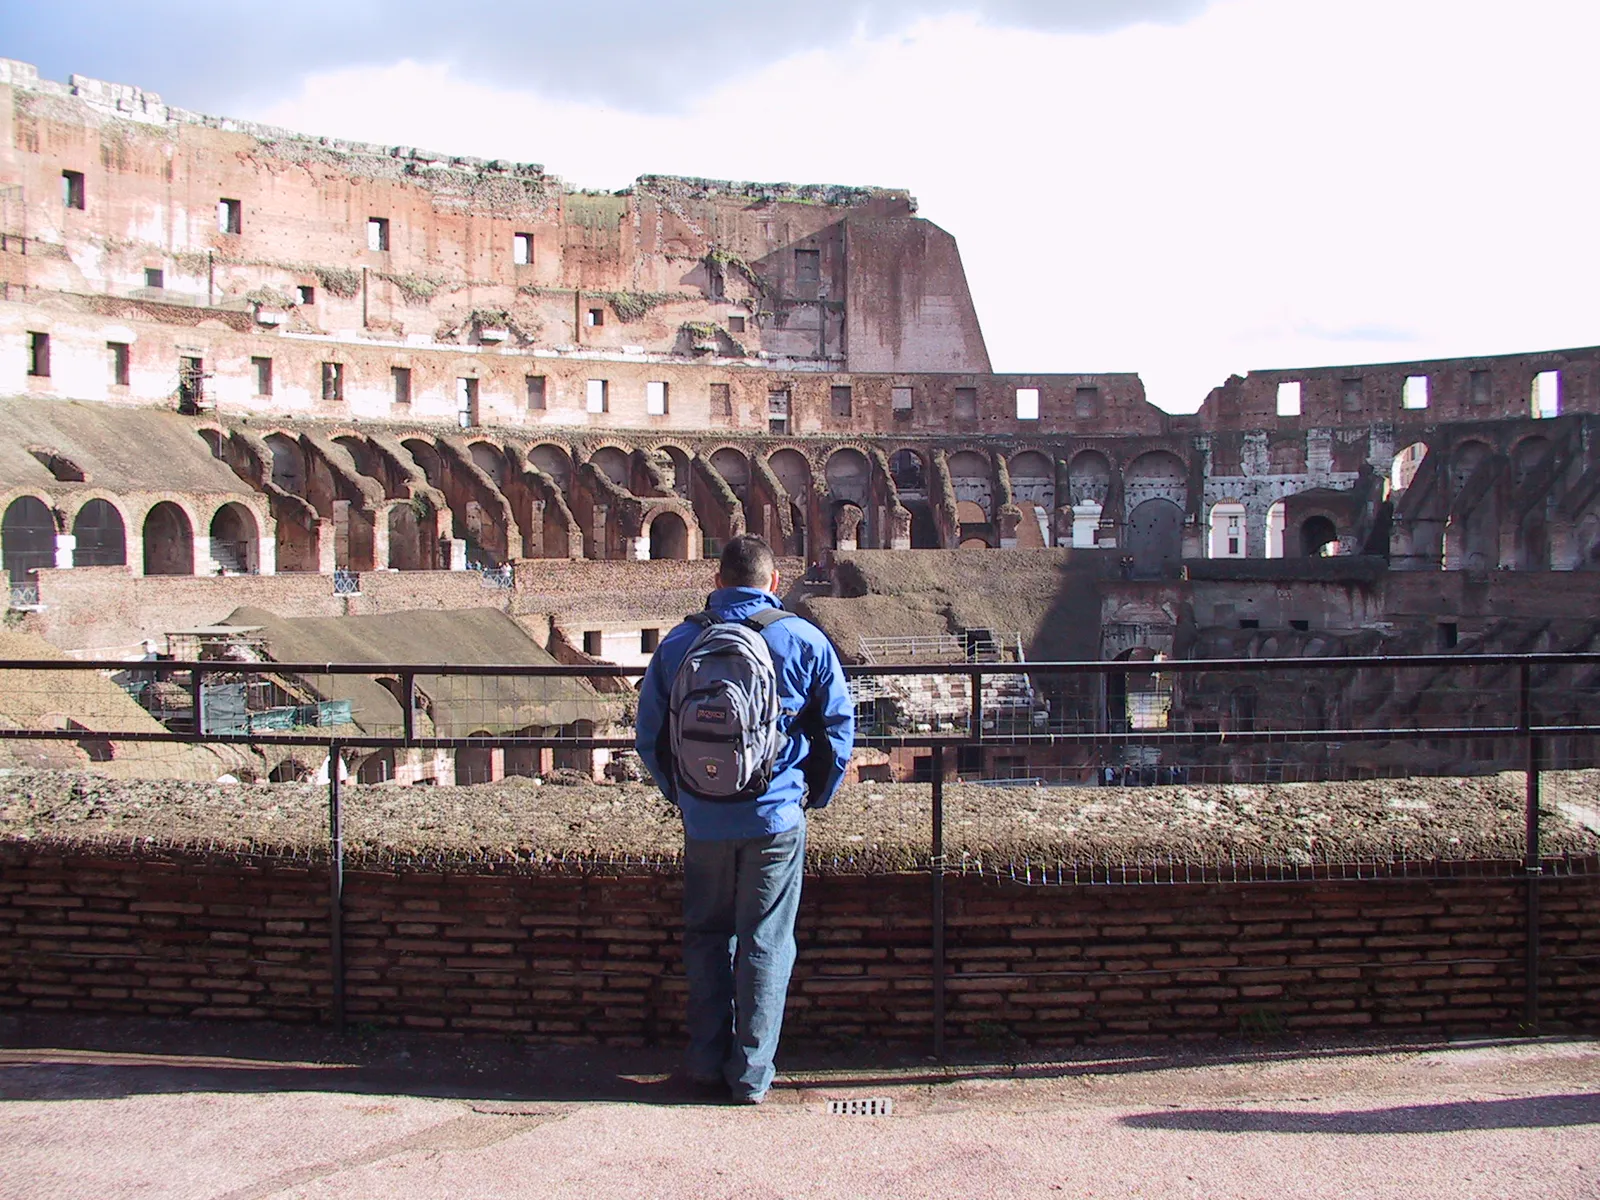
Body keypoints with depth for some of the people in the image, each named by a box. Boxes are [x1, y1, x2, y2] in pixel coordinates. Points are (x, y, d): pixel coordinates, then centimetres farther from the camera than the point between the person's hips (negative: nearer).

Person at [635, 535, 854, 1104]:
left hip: (703, 820, 2)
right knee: (765, 944, 7)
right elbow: (838, 725, 1)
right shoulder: (803, 640, -4)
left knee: (706, 936, 16)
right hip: (776, 818, -2)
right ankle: (751, 1072, 13)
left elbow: (650, 734, 7)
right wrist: (814, 796, 14)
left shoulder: (678, 642, 2)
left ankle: (706, 1060, 23)